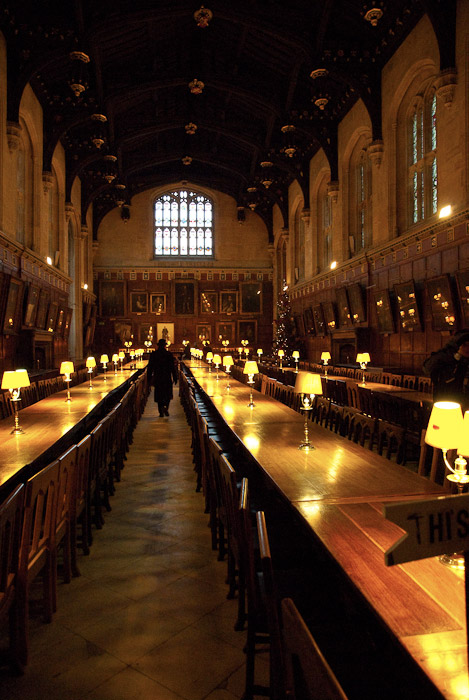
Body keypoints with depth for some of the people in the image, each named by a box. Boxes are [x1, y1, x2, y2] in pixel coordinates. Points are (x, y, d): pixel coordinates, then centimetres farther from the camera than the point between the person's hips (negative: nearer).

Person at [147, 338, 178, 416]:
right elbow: (173, 367, -6)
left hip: (157, 378, 1)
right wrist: (175, 378, 1)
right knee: (168, 394, 12)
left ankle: (161, 412, 6)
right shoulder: (169, 354, -6)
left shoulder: (153, 354, 0)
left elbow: (150, 367, 2)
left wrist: (150, 378, 9)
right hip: (167, 378, -1)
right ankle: (166, 407, -11)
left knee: (159, 395, 9)